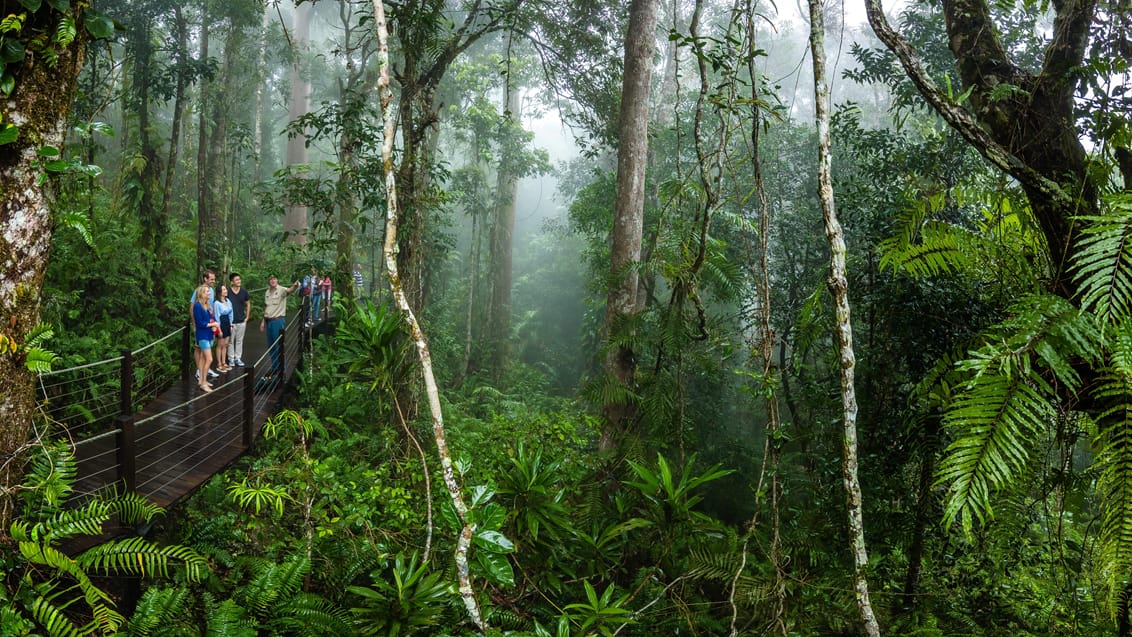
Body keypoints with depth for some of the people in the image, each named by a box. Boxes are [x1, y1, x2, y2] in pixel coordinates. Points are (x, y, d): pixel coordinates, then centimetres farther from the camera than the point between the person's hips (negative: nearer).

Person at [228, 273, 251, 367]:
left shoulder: (244, 292, 1)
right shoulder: (228, 293, -8)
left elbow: (248, 304, 12)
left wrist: (247, 317, 7)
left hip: (242, 321, 3)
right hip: (231, 322, -3)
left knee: (239, 341, 11)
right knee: (230, 341, 6)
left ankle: (238, 358, 20)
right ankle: (231, 359, 16)